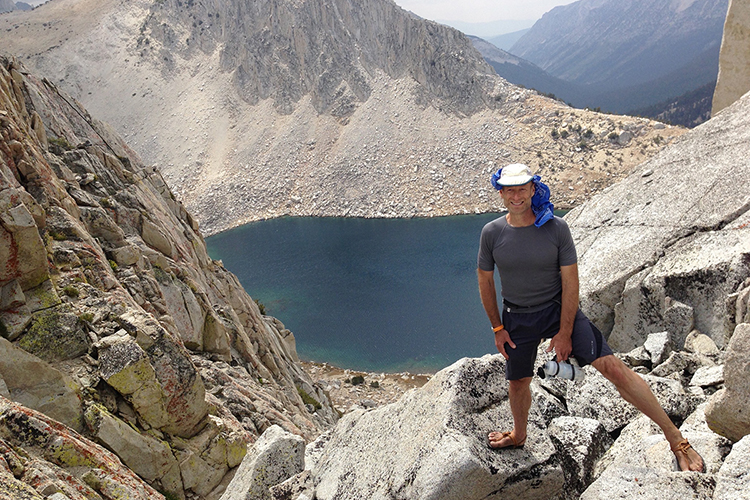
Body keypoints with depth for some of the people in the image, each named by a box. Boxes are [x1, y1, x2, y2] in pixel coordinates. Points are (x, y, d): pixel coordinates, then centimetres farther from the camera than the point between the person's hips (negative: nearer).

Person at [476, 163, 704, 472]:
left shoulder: (556, 228, -15)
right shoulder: (491, 233, -11)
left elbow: (570, 282, -11)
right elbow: (485, 281, 2)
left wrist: (564, 333, -12)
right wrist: (497, 328, 3)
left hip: (558, 308, -2)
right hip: (517, 317, 3)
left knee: (612, 367, -15)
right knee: (518, 382, 15)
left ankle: (676, 438, -5)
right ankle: (519, 435, 47)